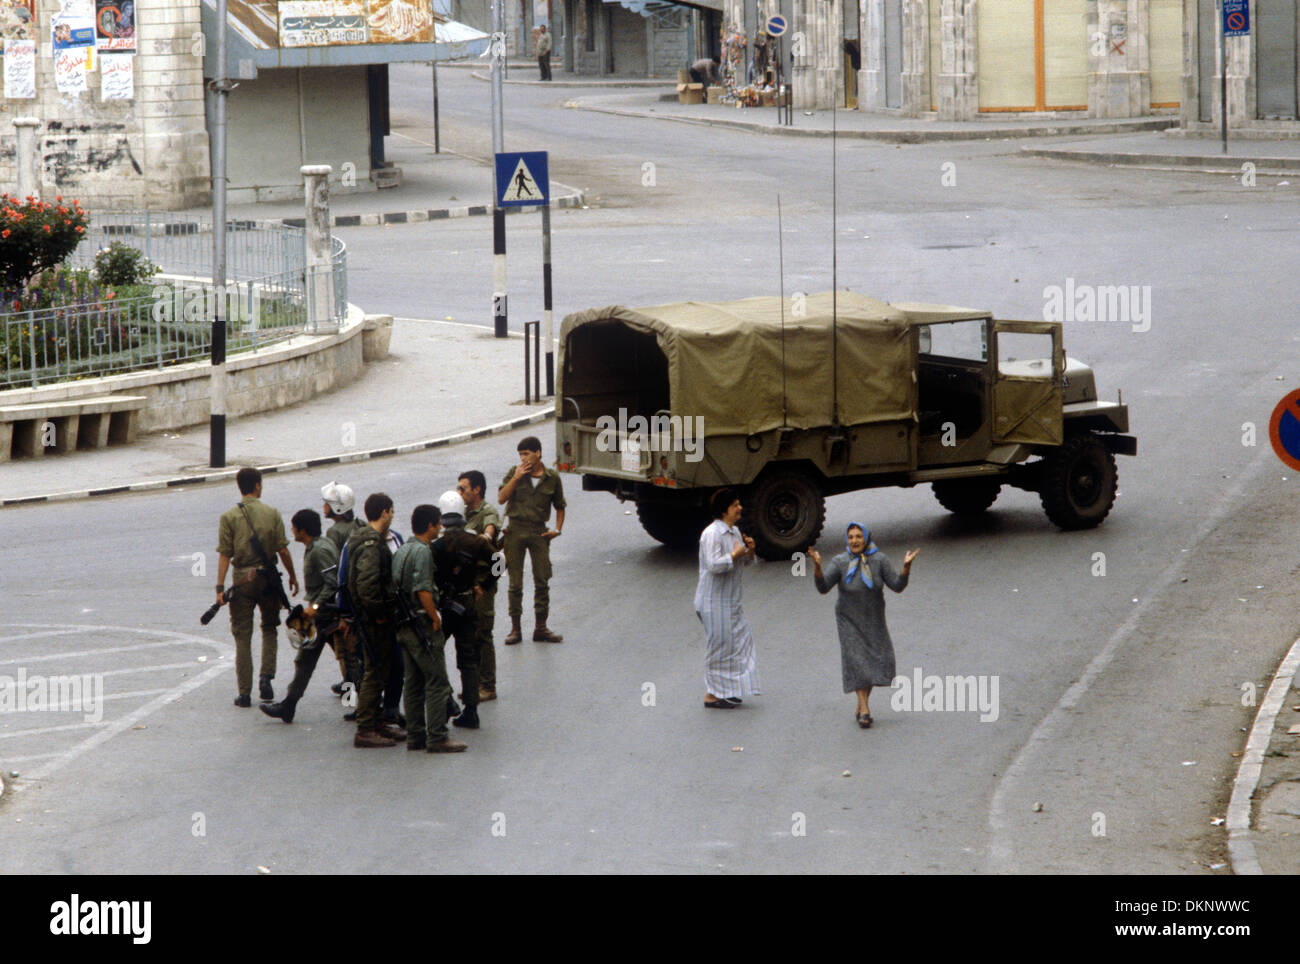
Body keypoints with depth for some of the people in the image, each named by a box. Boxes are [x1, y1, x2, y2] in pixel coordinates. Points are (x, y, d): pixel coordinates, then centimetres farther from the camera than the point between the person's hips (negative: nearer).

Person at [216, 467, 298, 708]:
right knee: (269, 629, 20)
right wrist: (292, 577, 11)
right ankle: (266, 676, 0)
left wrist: (220, 587, -7)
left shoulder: (229, 517, -4)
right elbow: (283, 550, -2)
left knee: (242, 636, 5)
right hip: (268, 578, 1)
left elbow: (224, 555, -8)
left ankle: (244, 693, 4)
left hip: (242, 579, -1)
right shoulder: (272, 514, -2)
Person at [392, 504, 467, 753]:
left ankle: (415, 735, 16)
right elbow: (423, 591, -24)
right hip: (422, 626, -9)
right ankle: (437, 738, -7)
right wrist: (436, 619, -13)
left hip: (403, 627, 9)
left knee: (414, 683, 13)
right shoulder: (422, 551, -16)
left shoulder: (402, 550, 13)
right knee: (437, 683, -5)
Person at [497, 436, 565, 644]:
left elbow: (559, 506, 15)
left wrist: (558, 529, 1)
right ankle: (515, 629, 8)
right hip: (515, 530, -1)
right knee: (515, 582, 1)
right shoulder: (515, 472, 1)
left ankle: (540, 628, 10)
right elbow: (501, 498, -8)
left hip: (539, 531, 1)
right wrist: (516, 478, -15)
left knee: (542, 581, 1)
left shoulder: (552, 478, 3)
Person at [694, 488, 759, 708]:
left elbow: (746, 562, 20)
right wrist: (735, 554, -19)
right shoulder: (712, 533, -18)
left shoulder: (734, 532, 12)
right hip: (714, 601, -9)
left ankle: (727, 691, 19)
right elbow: (714, 565, -28)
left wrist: (749, 550, 0)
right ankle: (711, 695, 6)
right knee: (720, 645, -4)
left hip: (730, 600, 9)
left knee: (740, 638, 10)